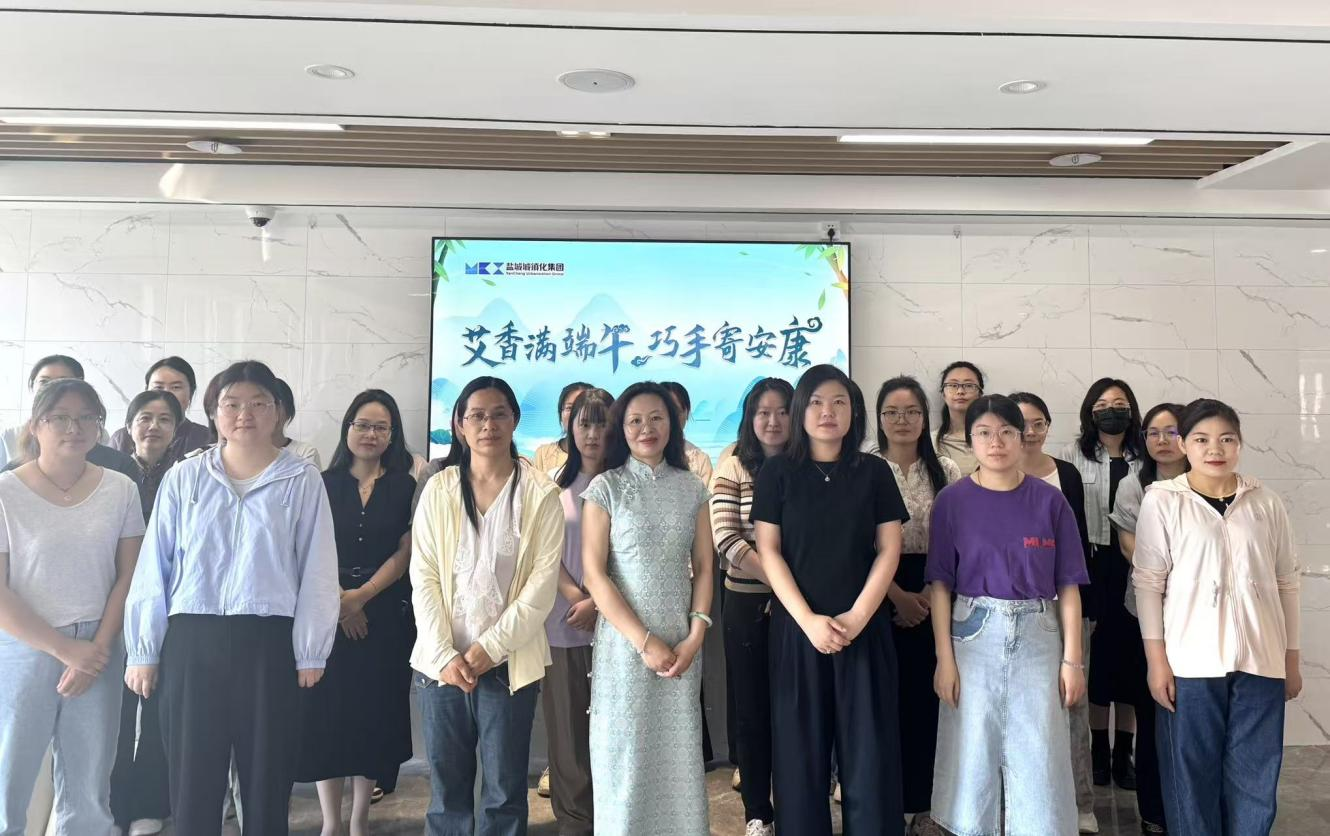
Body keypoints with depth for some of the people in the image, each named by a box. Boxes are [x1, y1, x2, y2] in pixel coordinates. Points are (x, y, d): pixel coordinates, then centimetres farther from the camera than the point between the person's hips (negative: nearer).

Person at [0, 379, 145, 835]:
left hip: (98, 650, 2)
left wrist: (96, 649, -7)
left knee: (89, 790, 9)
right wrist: (64, 649, -10)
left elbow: (128, 577, 3)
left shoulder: (120, 490, 2)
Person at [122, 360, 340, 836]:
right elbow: (153, 567, 6)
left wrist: (310, 653, -2)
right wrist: (143, 652, 4)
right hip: (190, 641, 1)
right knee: (191, 781, 9)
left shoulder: (302, 481, 0)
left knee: (267, 780, 9)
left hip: (267, 643, -1)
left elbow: (317, 571, 0)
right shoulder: (184, 478, 5)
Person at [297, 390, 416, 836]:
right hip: (326, 613, 0)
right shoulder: (323, 484, 5)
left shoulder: (405, 487, 4)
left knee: (373, 714, 5)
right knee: (325, 714, 1)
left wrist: (361, 596, -12)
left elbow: (404, 554, -2)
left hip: (383, 614, 0)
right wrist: (337, 599, -11)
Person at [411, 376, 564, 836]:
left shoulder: (541, 493, -3)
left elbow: (542, 582, -6)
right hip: (442, 661, 2)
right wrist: (445, 655, -8)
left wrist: (490, 648, -11)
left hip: (508, 662, -2)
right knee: (446, 789, 11)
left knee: (505, 792, 5)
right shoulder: (438, 489, 4)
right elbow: (423, 577, 1)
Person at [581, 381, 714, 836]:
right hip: (624, 642, -2)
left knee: (680, 751, 8)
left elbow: (704, 568, 8)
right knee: (626, 752, 5)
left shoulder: (691, 488, 6)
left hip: (681, 643, 3)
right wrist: (644, 641, -12)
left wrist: (695, 636, -5)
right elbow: (593, 575, -8)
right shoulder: (605, 487, -3)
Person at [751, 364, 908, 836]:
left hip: (864, 628, 1)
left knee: (869, 752, 3)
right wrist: (808, 620, -12)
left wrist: (857, 617, -11)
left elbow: (888, 551, 0)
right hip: (796, 628, 0)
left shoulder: (874, 472, 4)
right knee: (801, 750, 6)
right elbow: (768, 553, -3)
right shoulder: (777, 473, 1)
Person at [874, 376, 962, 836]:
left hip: (934, 597, 2)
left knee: (928, 697, 4)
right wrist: (898, 595, -12)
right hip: (881, 596, -2)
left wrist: (929, 593, -8)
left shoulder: (945, 470, 5)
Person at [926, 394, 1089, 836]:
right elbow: (940, 585, -2)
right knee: (974, 753, 8)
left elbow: (1067, 585, 2)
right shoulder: (952, 500, -1)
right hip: (974, 635, 0)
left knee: (1038, 758, 5)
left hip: (1037, 637, 1)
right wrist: (944, 658, -6)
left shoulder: (1049, 500, 1)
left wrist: (1072, 658, -1)